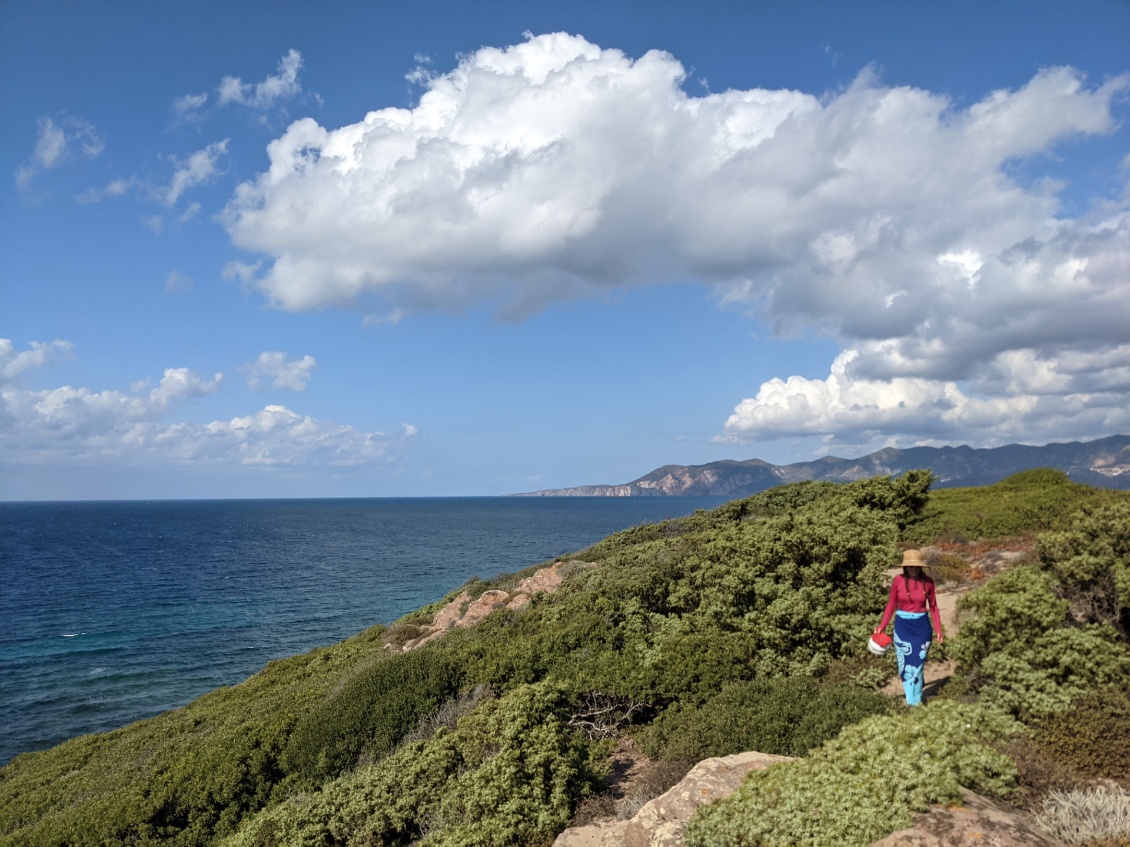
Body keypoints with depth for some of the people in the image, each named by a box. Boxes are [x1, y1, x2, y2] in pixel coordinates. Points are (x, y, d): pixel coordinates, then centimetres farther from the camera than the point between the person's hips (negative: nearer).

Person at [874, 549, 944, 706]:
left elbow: (933, 606, 3)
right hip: (902, 625, 1)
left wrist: (938, 629, -1)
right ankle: (912, 700, 21)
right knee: (905, 664, 6)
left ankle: (915, 702, 14)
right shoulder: (898, 580, -7)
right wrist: (882, 626, -3)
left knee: (917, 665, 2)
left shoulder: (928, 582, -6)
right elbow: (891, 604, 1)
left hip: (922, 626, 0)